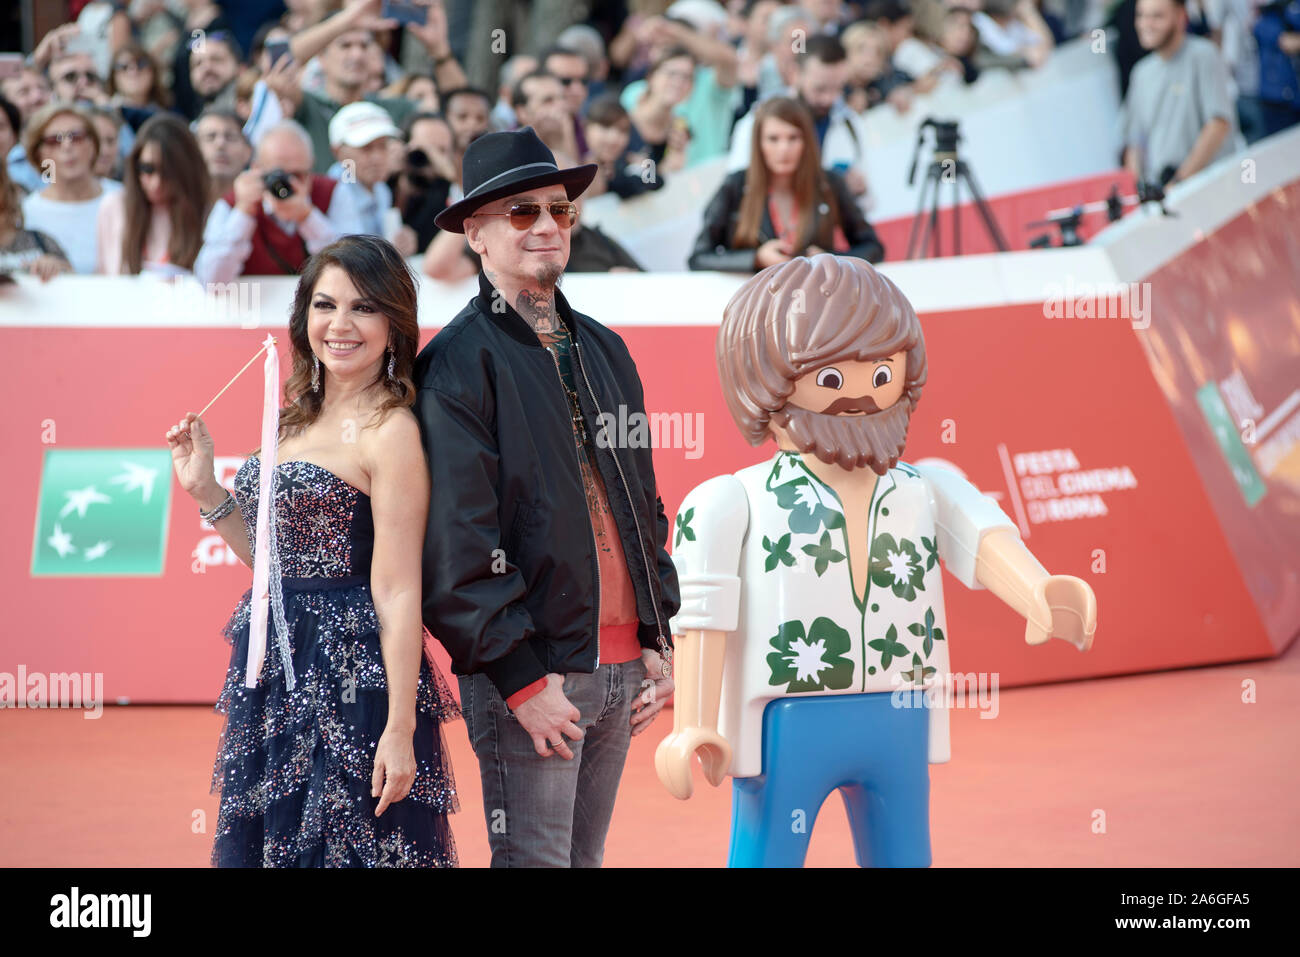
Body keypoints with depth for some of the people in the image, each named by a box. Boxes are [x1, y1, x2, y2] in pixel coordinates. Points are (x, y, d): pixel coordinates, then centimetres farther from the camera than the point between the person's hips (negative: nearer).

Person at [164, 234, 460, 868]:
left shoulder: (391, 431, -12)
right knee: (268, 846, 13)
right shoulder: (300, 420, 13)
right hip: (275, 673, 8)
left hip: (351, 675, -8)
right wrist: (205, 490, 9)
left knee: (344, 849, -1)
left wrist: (400, 729, -19)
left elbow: (398, 592, -15)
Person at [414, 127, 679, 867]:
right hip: (531, 670, -7)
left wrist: (658, 640, 11)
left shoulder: (604, 350, 16)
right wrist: (522, 676, -16)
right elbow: (458, 539, -13)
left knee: (585, 857, 13)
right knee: (535, 859, -5)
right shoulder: (459, 362, -7)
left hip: (620, 665, 7)